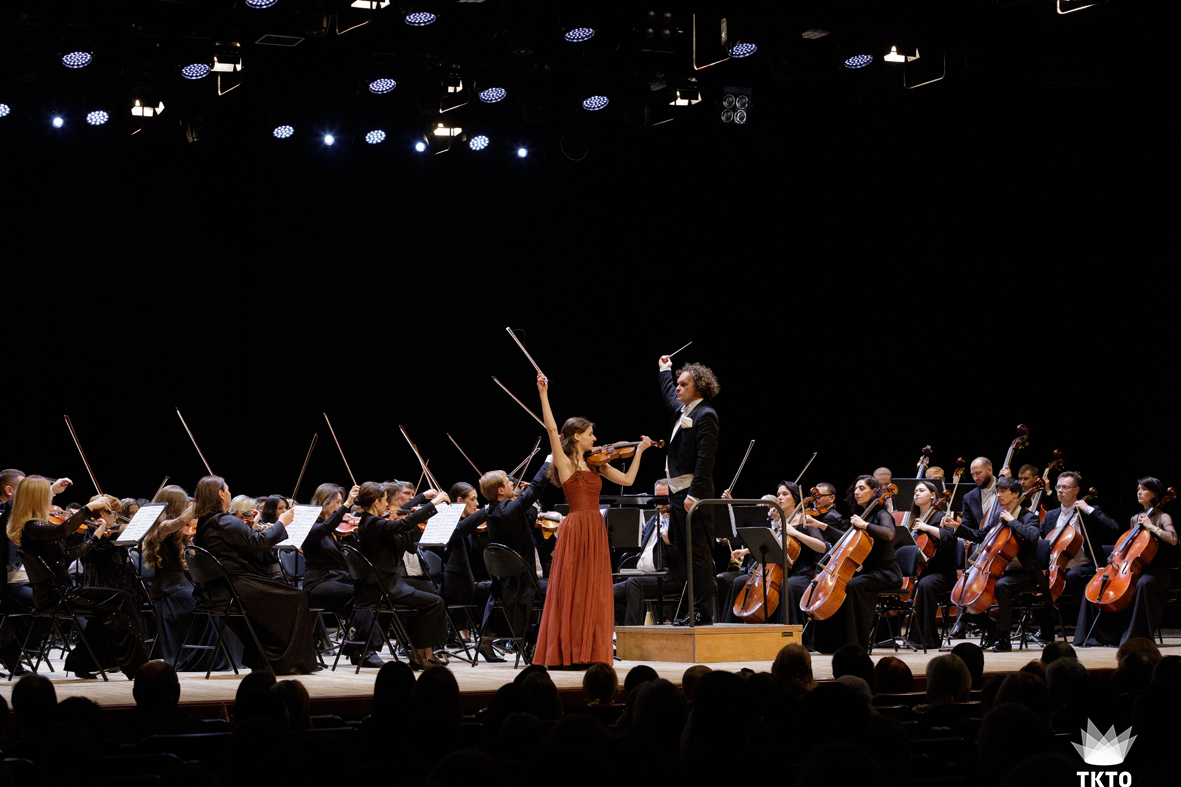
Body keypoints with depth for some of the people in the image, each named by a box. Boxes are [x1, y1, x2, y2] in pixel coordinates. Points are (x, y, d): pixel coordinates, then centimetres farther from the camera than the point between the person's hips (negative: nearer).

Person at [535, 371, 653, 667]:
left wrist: (639, 451, 15)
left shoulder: (595, 464, 15)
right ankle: (566, 652, -1)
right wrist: (543, 395, -17)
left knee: (593, 592, 5)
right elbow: (551, 429, -14)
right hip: (576, 529, -6)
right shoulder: (564, 463, -2)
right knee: (571, 590, -4)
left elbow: (627, 480, 16)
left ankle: (590, 651, 9)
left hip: (596, 531, 6)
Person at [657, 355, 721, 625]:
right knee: (676, 552, 11)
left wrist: (694, 494, -24)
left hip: (694, 494, -10)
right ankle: (690, 609, 15)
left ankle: (702, 612, -8)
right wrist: (665, 370, 52)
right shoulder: (683, 410, 15)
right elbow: (670, 397, 41)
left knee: (698, 552, -8)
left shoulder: (705, 415, -12)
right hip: (678, 492, 10)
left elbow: (705, 459, -19)